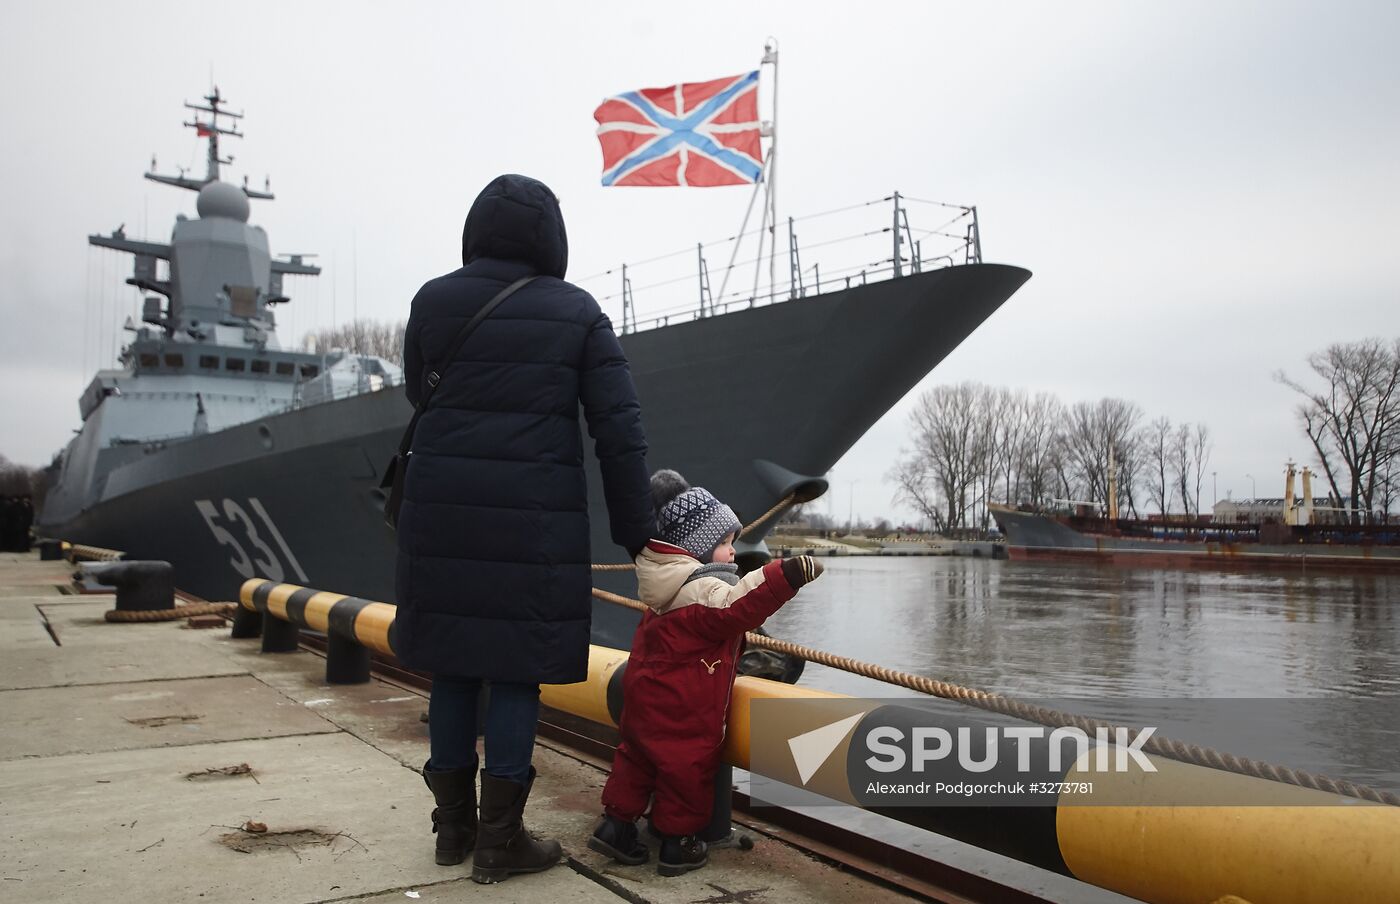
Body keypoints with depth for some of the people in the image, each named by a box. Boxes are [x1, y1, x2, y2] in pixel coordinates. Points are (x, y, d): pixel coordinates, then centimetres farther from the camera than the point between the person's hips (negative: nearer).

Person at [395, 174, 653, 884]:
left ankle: (453, 825, 26)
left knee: (451, 666, 13)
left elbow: (421, 396, 15)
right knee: (517, 671, 6)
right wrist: (634, 530, 2)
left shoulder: (433, 302, 4)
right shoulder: (577, 313, -1)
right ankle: (499, 840, 14)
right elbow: (620, 430, -4)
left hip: (443, 514, 3)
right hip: (535, 520, -3)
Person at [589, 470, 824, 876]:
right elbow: (736, 607, -41)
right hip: (682, 709, -10)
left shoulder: (669, 582, 9)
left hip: (646, 693, 10)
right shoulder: (702, 587, -25)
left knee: (638, 757, 20)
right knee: (688, 767, 5)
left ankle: (616, 825, 27)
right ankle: (677, 844, 17)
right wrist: (785, 576, -46)